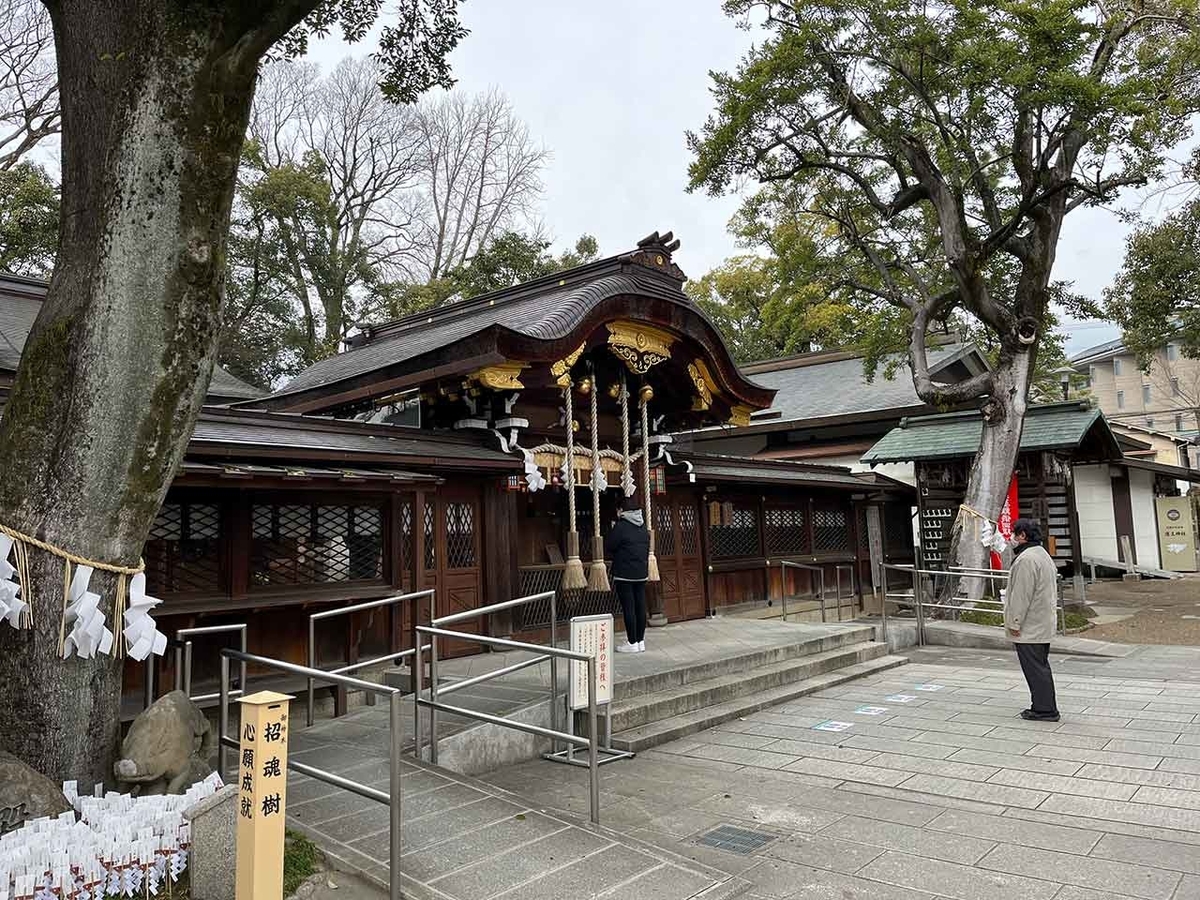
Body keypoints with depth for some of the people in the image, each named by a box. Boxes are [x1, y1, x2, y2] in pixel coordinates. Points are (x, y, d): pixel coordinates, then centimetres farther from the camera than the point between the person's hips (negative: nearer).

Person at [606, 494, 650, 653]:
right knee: (640, 607, 9)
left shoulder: (620, 526, -13)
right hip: (642, 573, 7)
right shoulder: (643, 527, 8)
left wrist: (614, 557, 12)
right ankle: (640, 641, 15)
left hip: (624, 574, -6)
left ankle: (632, 643, 0)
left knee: (628, 608, -2)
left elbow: (608, 548, -6)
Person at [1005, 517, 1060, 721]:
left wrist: (1015, 622, -17)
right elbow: (1052, 590, 21)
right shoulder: (1043, 554, 15)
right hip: (1043, 625, 11)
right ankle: (1045, 707, 23)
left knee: (1035, 668, -3)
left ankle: (1044, 709, 2)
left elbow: (1021, 595, -23)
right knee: (1041, 666, 16)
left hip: (1029, 628, -11)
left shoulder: (1026, 559, -21)